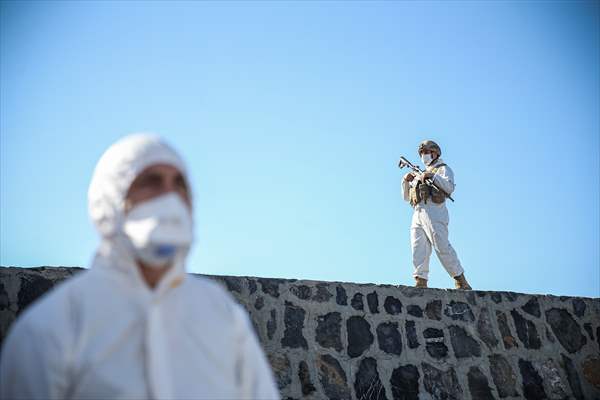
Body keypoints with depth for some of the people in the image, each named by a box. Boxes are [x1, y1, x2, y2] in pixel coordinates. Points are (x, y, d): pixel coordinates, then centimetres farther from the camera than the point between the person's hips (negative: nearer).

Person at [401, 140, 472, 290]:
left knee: (442, 247, -15)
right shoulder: (419, 174, 33)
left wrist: (432, 176, -10)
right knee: (418, 249, -7)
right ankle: (421, 283, -13)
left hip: (434, 211, -7)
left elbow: (450, 187, -6)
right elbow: (407, 197, 30)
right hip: (418, 214, 7)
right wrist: (406, 181, 13)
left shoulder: (443, 169, 15)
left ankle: (461, 282, -10)